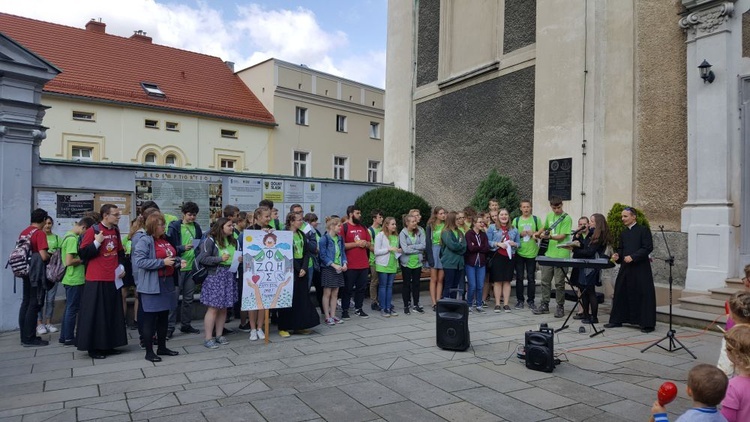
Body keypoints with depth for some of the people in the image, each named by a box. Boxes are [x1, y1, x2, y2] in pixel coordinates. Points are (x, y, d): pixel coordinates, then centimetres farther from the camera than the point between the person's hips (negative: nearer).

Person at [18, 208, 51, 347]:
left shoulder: (23, 233, 9)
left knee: (26, 303, 13)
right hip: (36, 273, -8)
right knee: (34, 305, -2)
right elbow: (43, 256, -20)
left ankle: (24, 336, 19)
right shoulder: (40, 233, -14)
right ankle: (30, 339, 2)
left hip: (26, 272, 8)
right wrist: (50, 256, 0)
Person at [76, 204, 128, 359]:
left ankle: (108, 345, 22)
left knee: (113, 313, 11)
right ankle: (93, 347, 11)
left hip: (113, 279, 7)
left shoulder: (116, 231, 10)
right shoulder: (92, 230, -10)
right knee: (95, 313, 0)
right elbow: (83, 253, -11)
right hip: (96, 280, -7)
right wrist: (97, 242, -22)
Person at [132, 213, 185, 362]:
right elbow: (140, 261, -21)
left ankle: (162, 347, 27)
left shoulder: (165, 239, 11)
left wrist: (179, 262, 4)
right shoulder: (144, 241, -12)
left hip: (167, 282, 8)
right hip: (151, 285, -8)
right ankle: (149, 352, 10)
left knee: (164, 317, 15)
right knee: (150, 318, 0)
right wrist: (162, 262, -23)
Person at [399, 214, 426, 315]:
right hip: (406, 262, -3)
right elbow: (405, 249, -18)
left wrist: (411, 247, -15)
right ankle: (406, 306, 15)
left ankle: (416, 305, 21)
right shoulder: (403, 233, -10)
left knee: (416, 283, 10)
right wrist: (418, 249, -10)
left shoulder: (420, 232, 0)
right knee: (406, 284, 6)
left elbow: (423, 245, -9)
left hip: (417, 262, 3)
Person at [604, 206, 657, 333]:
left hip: (640, 268, -7)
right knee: (620, 293, 10)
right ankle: (617, 320, 20)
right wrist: (617, 255, -3)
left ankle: (647, 324, 5)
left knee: (643, 295, -3)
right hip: (625, 268, 7)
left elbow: (648, 247, -12)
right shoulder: (623, 233, 14)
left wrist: (633, 257, -19)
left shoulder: (643, 230, -5)